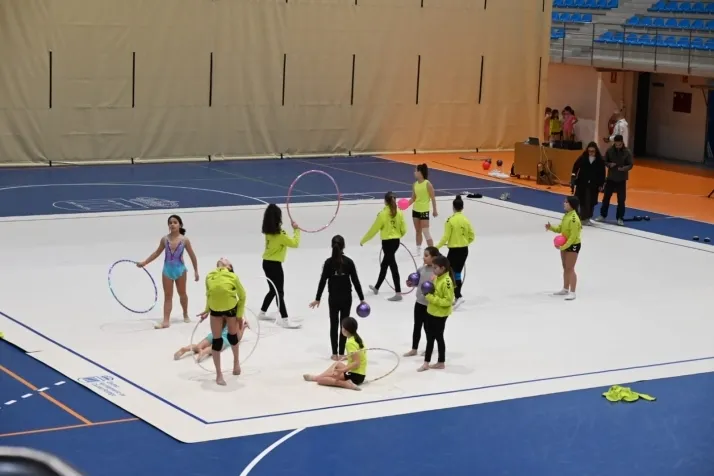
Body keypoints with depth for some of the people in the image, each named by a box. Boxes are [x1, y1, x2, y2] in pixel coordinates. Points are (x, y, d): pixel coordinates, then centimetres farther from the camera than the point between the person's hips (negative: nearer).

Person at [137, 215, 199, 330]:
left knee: (182, 294, 16)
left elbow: (192, 256, -2)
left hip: (180, 269, -1)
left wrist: (196, 271, -2)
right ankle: (166, 321, -1)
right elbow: (157, 253, 9)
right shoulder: (165, 239, -4)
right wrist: (144, 262, 7)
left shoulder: (184, 240, -10)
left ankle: (185, 315, 37)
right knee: (168, 296, 1)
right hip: (167, 270, 1)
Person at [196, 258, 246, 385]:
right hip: (215, 310, 2)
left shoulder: (233, 277, -18)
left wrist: (239, 315, -4)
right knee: (216, 341, 4)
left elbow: (242, 296, -6)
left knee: (232, 336, 14)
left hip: (231, 309, -2)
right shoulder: (209, 277, -8)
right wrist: (207, 310, 14)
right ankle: (219, 374, 16)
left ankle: (236, 361, 45)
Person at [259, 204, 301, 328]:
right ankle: (284, 320, -4)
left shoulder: (269, 231, 4)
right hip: (274, 265, -9)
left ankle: (262, 313, 32)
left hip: (267, 263, 9)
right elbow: (295, 243, -15)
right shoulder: (279, 234, -21)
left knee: (273, 290, 22)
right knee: (279, 292, -6)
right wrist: (296, 230, -4)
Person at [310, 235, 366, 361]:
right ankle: (341, 354, 7)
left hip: (333, 298, 1)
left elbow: (323, 281, -6)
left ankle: (335, 354, 11)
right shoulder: (348, 262, -8)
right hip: (346, 298, -1)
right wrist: (361, 298, 1)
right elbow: (355, 281, -6)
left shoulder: (328, 262, -8)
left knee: (334, 325, 9)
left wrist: (317, 299, 2)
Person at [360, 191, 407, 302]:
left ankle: (398, 293, -5)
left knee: (393, 266, -5)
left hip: (387, 242, -7)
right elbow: (403, 230, 5)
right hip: (396, 241, 7)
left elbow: (374, 229, -10)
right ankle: (376, 287, 38)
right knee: (384, 265, 22)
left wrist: (363, 240, 1)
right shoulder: (399, 213, 0)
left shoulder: (383, 214, -16)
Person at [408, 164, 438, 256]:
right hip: (415, 210, 6)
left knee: (426, 232, -8)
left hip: (424, 211, -6)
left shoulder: (427, 184, -14)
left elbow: (433, 198, -10)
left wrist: (435, 210, -9)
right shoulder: (415, 184, 3)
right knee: (418, 231, 15)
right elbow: (413, 198, 10)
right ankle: (418, 250, 24)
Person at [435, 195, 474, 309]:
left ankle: (458, 296, -13)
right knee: (458, 273, 15)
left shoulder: (450, 220, -14)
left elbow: (446, 237, -14)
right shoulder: (466, 220, 2)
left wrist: (437, 247, -2)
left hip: (454, 250, -6)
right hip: (464, 250, 6)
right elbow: (472, 237, 6)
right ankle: (456, 298, 19)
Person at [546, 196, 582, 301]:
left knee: (570, 269, -5)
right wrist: (551, 227, -6)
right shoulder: (567, 215, 4)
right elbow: (560, 228, 12)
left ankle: (572, 292, 0)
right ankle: (565, 289, 31)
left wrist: (564, 246, -25)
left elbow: (573, 236, -26)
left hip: (573, 245, -9)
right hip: (565, 244, 9)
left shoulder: (574, 219, -26)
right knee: (565, 268, 18)